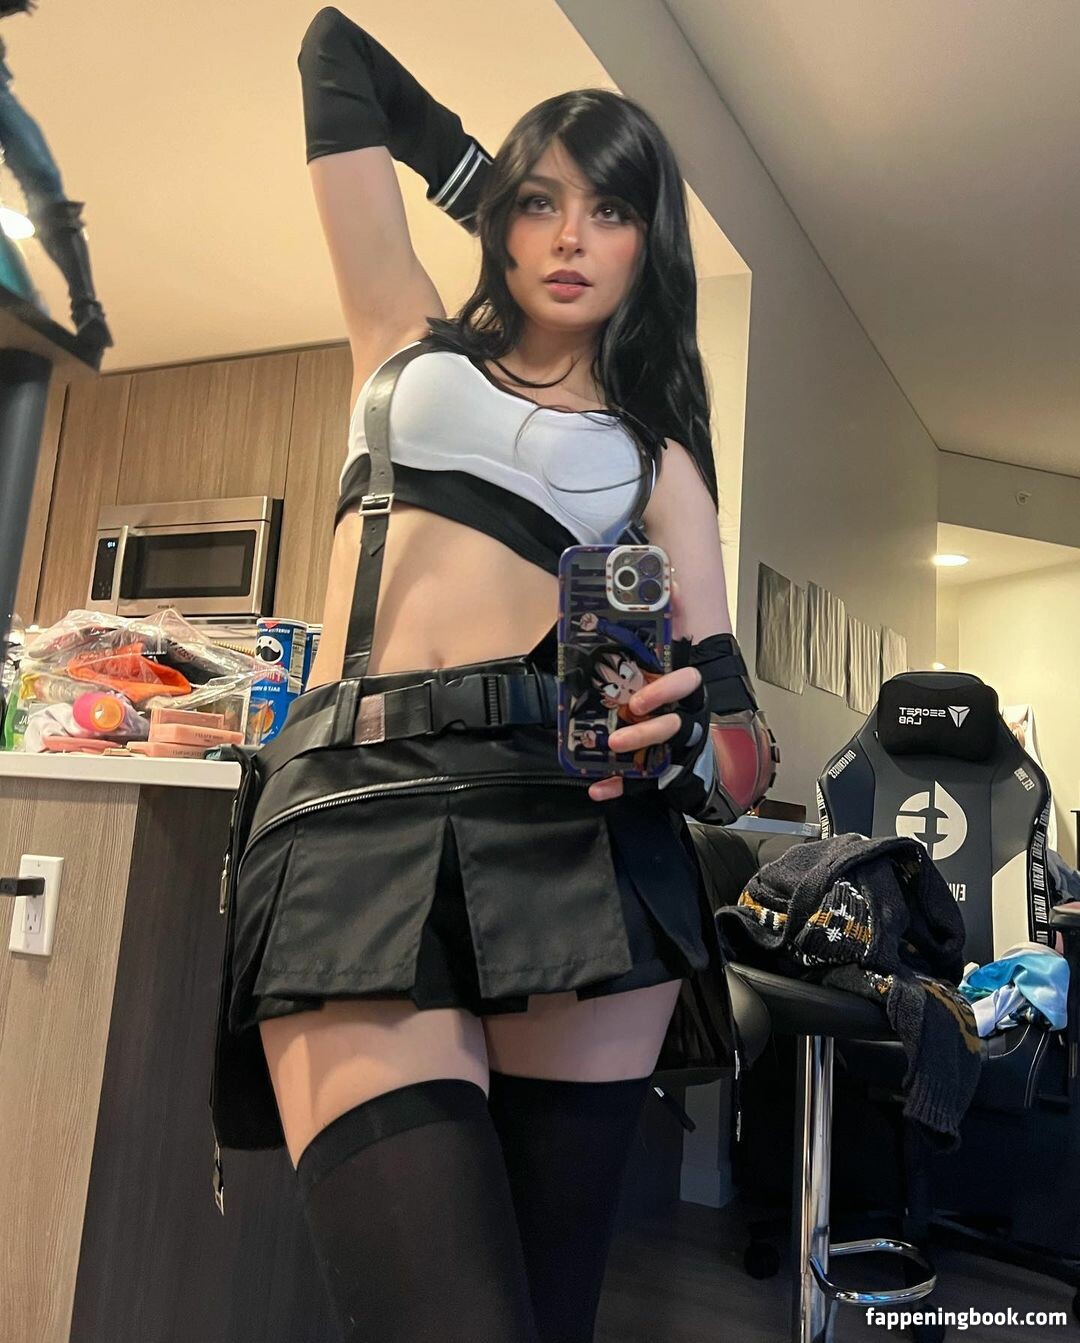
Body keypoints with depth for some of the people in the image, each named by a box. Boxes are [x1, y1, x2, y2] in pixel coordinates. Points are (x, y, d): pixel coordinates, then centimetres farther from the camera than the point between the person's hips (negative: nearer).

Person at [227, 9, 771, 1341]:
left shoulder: (657, 454, 20)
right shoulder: (414, 344, 22)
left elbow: (723, 707, 9)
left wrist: (680, 728, -13)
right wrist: (489, 187, 31)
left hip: (576, 832, 1)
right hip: (359, 813, 0)